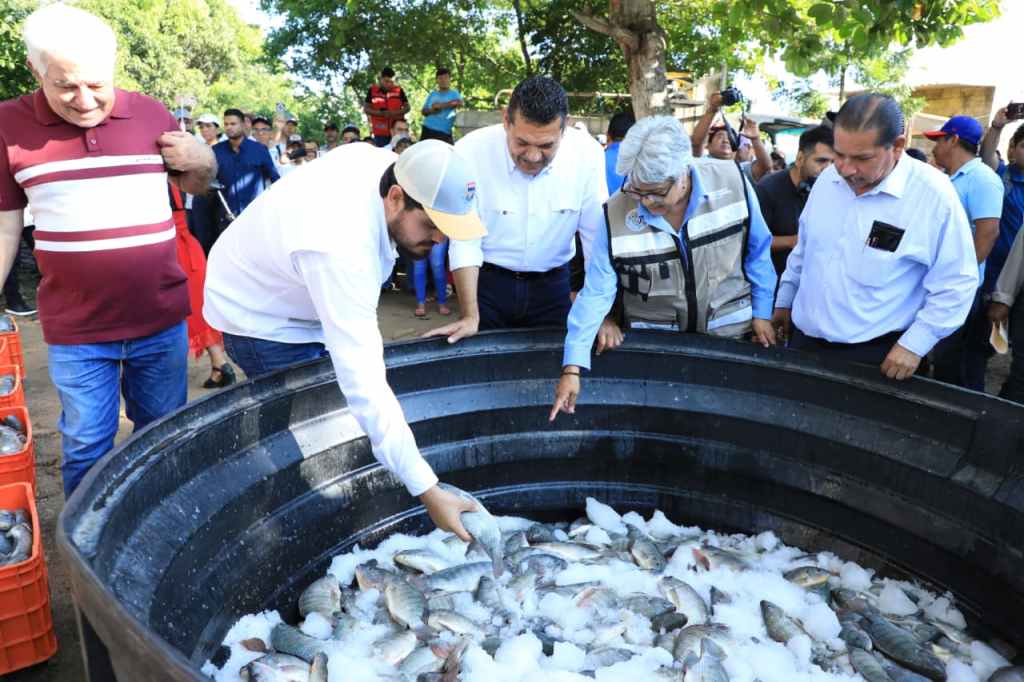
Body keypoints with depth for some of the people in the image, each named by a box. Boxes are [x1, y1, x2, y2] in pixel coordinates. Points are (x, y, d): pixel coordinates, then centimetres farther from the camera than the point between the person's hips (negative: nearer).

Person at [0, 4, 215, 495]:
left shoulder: (151, 114, 1)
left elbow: (192, 186, 17)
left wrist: (204, 164, -6)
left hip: (161, 319, 2)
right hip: (75, 329, -1)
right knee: (85, 448, 10)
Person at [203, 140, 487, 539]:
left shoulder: (387, 164, -19)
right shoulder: (339, 249, -44)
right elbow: (364, 385, -46)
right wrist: (428, 491, -45)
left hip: (291, 291, 8)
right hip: (260, 318, -8)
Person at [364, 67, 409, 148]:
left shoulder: (399, 90, 3)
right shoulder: (372, 90, 3)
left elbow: (407, 107, 7)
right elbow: (366, 108, 4)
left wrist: (397, 113, -14)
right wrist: (381, 113, -13)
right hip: (380, 132, 0)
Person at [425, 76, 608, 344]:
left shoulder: (587, 152, -16)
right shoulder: (470, 151, -20)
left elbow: (598, 238, -10)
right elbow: (465, 240, -15)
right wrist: (471, 317, -18)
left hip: (552, 284, 2)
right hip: (487, 279, -1)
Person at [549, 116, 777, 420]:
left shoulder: (732, 183, -16)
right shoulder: (616, 214, -19)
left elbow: (757, 253, -1)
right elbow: (595, 293, -16)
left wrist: (762, 313, 2)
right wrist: (572, 367, -21)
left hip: (729, 329, 1)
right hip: (653, 338, -1)